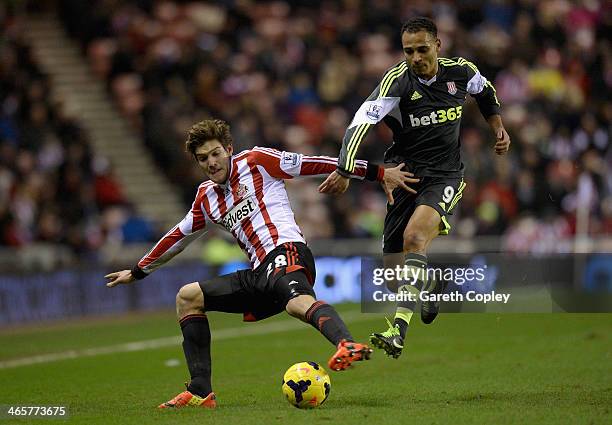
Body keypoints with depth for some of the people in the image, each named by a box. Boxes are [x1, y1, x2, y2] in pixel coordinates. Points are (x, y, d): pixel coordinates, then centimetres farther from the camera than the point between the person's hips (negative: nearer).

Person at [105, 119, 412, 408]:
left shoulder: (255, 161, 4)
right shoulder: (206, 197, 23)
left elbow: (314, 164, 1)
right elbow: (179, 237, 36)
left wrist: (378, 173, -1)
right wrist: (137, 272, 42)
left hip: (285, 251, -8)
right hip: (259, 273, 8)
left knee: (296, 303, -39)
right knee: (187, 297, 9)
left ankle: (346, 345, -71)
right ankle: (201, 393, 2)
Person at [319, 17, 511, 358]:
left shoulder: (461, 71, -2)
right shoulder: (398, 79, -14)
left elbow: (485, 91, 25)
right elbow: (363, 120, -28)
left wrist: (499, 127, 16)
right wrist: (345, 170, -39)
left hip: (445, 176, -1)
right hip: (406, 175, 1)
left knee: (414, 236, -30)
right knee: (394, 278, 1)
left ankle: (399, 330, -40)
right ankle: (434, 282, 40)